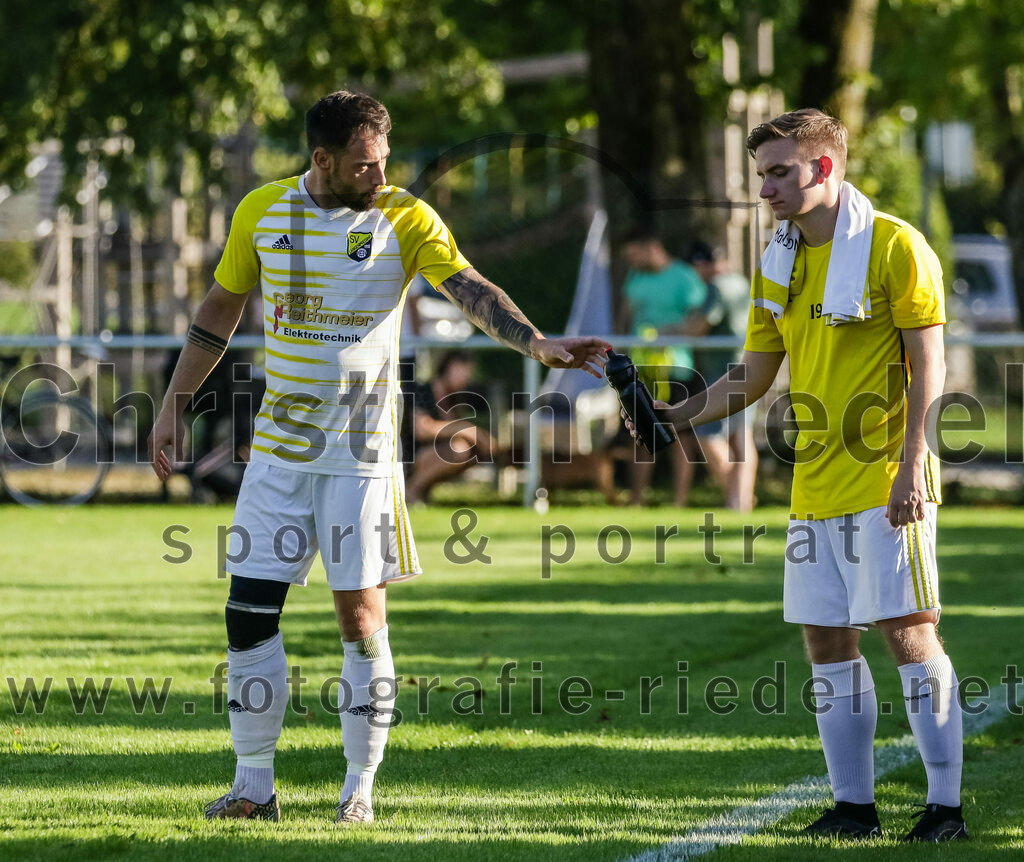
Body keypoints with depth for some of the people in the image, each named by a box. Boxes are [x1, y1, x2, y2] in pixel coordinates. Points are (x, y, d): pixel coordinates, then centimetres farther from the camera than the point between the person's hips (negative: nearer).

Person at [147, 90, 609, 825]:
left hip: (362, 452, -2)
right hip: (279, 450, 3)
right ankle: (255, 785, 8)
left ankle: (361, 786, 8)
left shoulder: (406, 219, -5)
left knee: (361, 613, -3)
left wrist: (537, 343, -32)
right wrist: (175, 404, 14)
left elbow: (471, 290, -15)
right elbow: (221, 309, 14)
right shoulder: (262, 212, 3)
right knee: (250, 611, -1)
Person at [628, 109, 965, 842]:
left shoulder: (894, 246, -6)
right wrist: (672, 418, 6)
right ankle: (854, 803, 12)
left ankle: (946, 803, -4)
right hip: (815, 488, 7)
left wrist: (910, 467, -16)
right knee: (826, 640, 6)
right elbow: (752, 377, 19)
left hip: (885, 482, -7)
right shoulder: (778, 264, 14)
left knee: (908, 632, -8)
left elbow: (928, 366, -9)